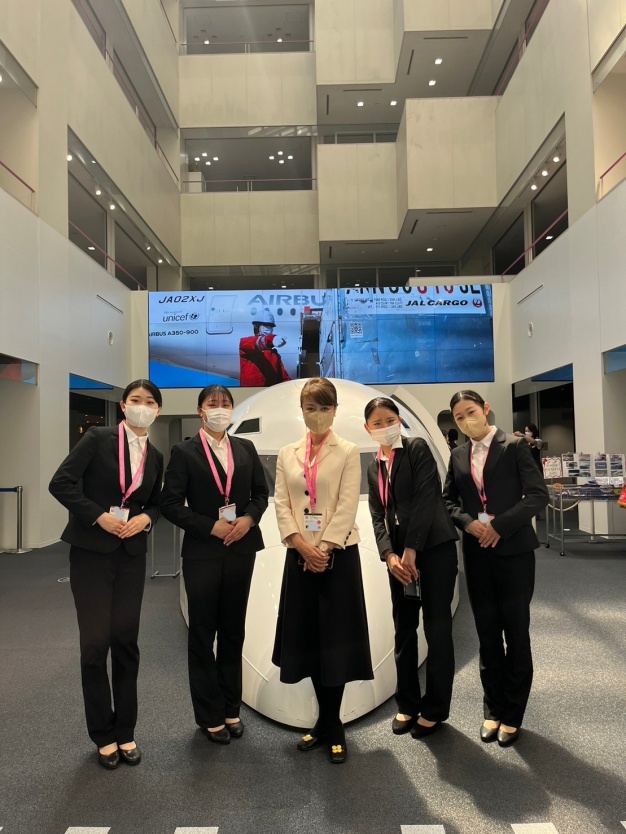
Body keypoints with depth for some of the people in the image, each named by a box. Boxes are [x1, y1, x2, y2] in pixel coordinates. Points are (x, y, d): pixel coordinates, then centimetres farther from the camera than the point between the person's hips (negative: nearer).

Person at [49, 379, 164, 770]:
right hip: (92, 551, -3)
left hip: (132, 554, 4)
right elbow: (61, 483, -11)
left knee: (126, 641, 8)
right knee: (95, 642, 2)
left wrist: (145, 518, -7)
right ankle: (103, 735, 19)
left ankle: (125, 731, 24)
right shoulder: (98, 438, -6)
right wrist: (98, 515, -18)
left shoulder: (156, 456, 8)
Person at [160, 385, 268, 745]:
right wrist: (211, 526, -15)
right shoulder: (185, 452, -4)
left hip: (241, 550, 4)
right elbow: (171, 504, -8)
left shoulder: (246, 448, 6)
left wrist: (249, 518, -9)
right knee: (203, 634, 8)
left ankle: (231, 708, 28)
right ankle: (210, 716, 22)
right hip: (202, 552, -3)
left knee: (233, 631, 13)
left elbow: (261, 492, 9)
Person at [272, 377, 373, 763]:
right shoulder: (287, 454, 9)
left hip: (338, 554, -3)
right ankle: (327, 721, 25)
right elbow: (281, 503, 1)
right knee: (308, 637, 9)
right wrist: (302, 545, -12)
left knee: (336, 637, 1)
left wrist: (324, 548, -16)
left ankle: (332, 724, 17)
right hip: (299, 555, 4)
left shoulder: (348, 452, -1)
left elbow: (348, 506, -9)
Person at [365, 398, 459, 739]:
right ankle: (407, 703, 26)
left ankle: (435, 708, 17)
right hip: (399, 553, 6)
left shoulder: (417, 448, -5)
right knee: (404, 629, 12)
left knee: (437, 627, 3)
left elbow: (425, 498, -14)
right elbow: (378, 516, 6)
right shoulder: (373, 468, 13)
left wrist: (411, 550, -17)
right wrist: (389, 554, -10)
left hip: (434, 547, -6)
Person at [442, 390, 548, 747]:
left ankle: (512, 714, 20)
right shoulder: (458, 456, 9)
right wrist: (468, 522, -8)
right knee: (487, 634, 11)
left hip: (514, 551, -4)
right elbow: (448, 500, 11)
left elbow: (538, 494, -10)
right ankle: (493, 709, 25)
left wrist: (500, 526, -17)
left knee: (516, 633, 6)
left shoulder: (514, 446, -4)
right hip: (477, 554, 4)